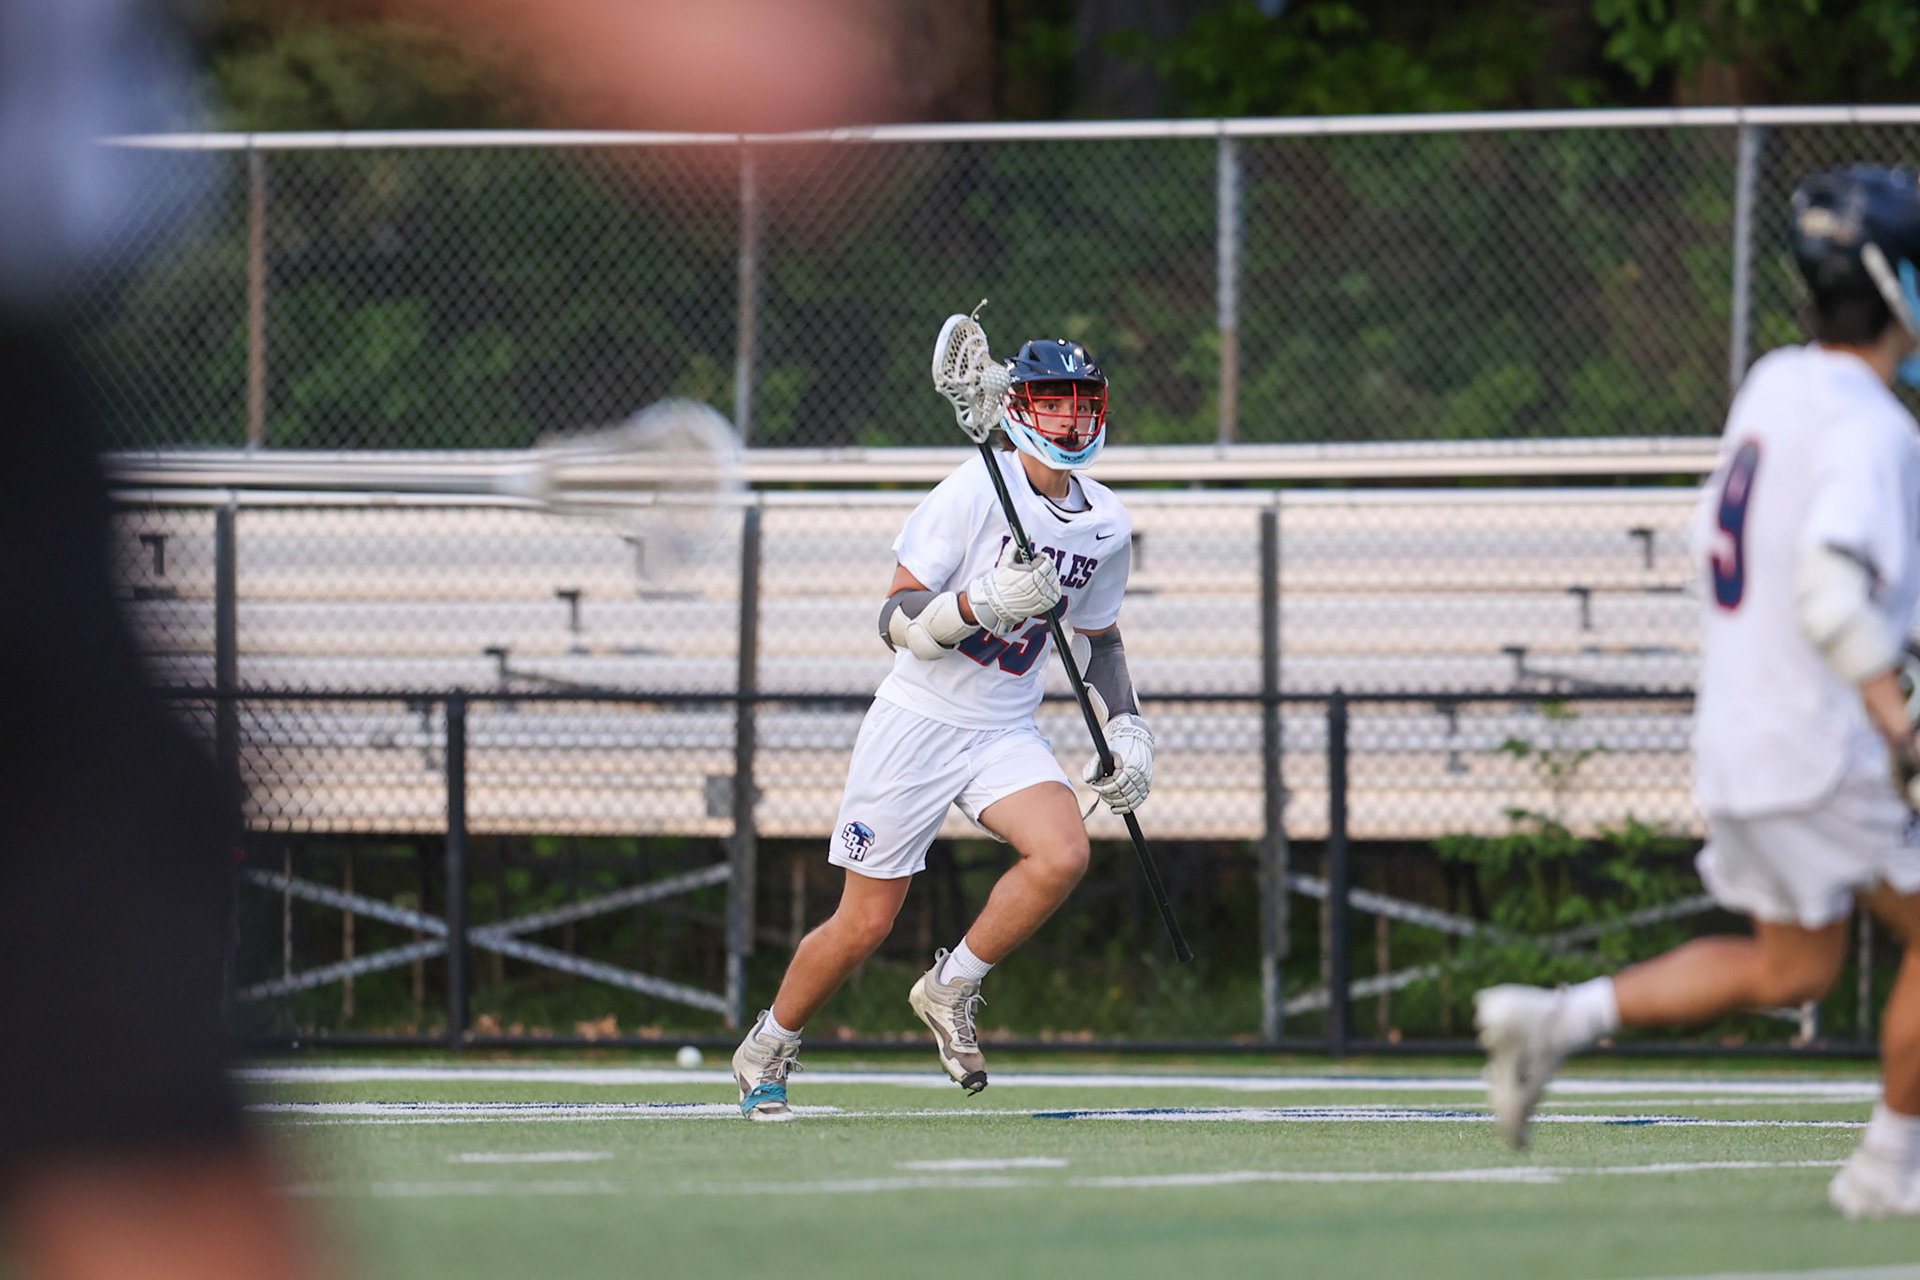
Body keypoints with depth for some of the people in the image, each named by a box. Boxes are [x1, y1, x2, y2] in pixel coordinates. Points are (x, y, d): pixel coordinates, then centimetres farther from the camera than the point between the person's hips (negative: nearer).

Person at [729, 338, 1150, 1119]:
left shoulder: (1107, 525, 3)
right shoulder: (973, 492, -16)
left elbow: (1098, 638, 21)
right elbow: (896, 622, -19)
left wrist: (1126, 731, 9)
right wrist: (981, 603, -35)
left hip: (1005, 733, 5)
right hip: (918, 723, -5)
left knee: (1063, 854, -24)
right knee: (865, 922, -1)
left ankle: (950, 990, -2)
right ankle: (769, 1046, 25)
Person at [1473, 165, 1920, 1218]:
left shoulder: (1772, 384, 8)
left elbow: (1713, 538, 19)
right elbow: (1830, 588, -31)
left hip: (1733, 728, 9)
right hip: (1820, 745, -9)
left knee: (1790, 968, 18)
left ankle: (1561, 1016, 8)